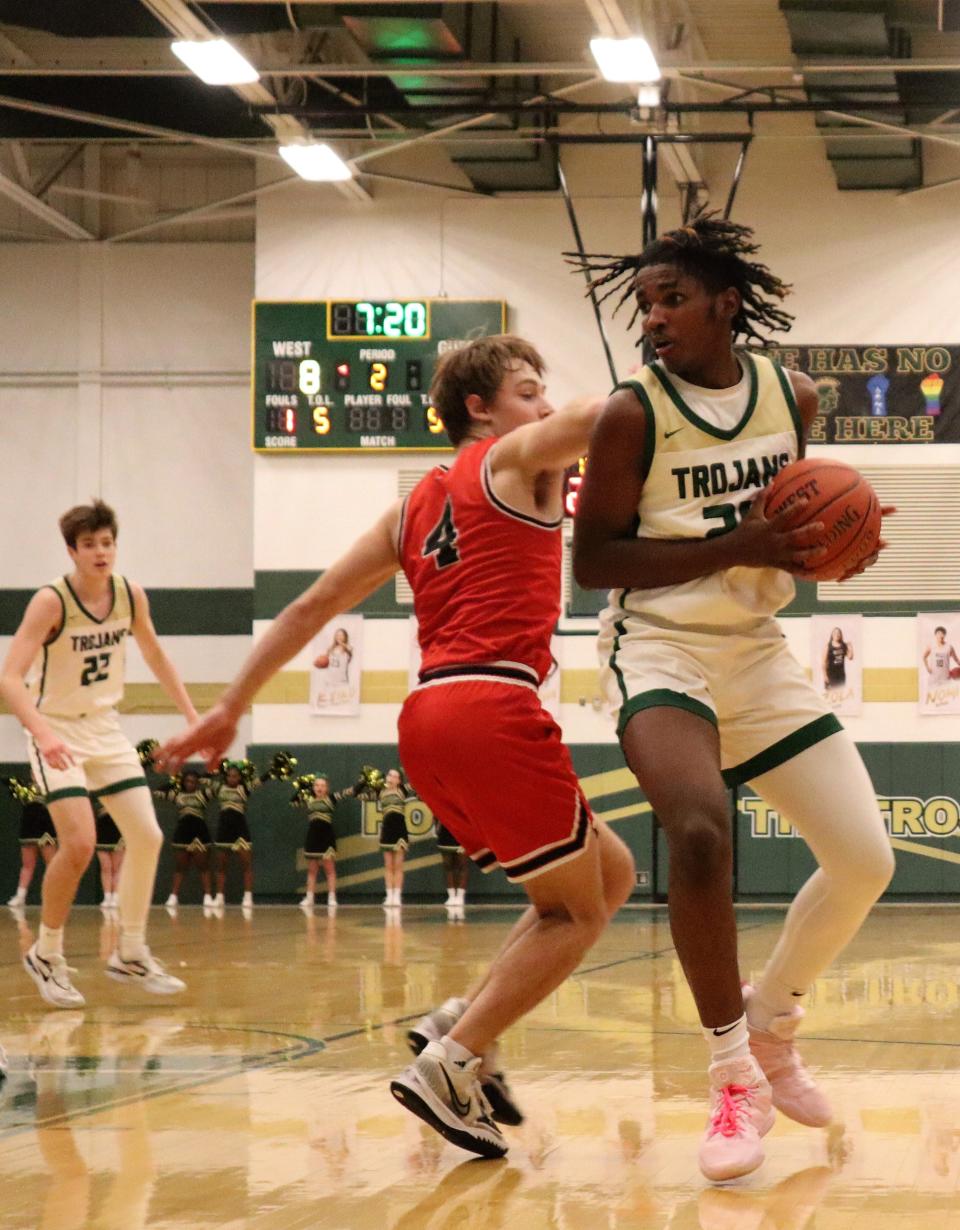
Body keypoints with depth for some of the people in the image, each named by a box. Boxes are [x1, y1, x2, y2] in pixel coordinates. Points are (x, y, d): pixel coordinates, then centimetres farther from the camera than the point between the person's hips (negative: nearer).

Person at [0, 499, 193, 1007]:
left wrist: (191, 715, 9)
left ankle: (131, 954, 17)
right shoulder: (51, 601, -22)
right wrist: (43, 734, -45)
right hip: (57, 731, -6)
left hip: (104, 725, 6)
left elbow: (155, 655, 13)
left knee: (147, 836, 2)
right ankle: (46, 955, 1)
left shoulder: (130, 594, -5)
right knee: (79, 842, -19)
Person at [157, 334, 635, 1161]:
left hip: (429, 719, 8)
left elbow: (312, 606, 23)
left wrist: (231, 708, 25)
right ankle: (449, 1067, -9)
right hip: (490, 703, -8)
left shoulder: (417, 505, 24)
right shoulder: (517, 458, 5)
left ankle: (465, 1023, 8)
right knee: (579, 911, 2)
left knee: (610, 874, 18)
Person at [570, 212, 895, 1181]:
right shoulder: (633, 414, -12)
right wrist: (732, 549, -22)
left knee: (866, 861, 1)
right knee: (700, 834, -32)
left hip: (757, 654, 6)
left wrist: (819, 541, -3)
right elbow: (592, 561, -12)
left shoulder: (793, 398, 3)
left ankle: (771, 1023, 27)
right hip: (662, 652, -6)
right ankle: (734, 1074, -16)